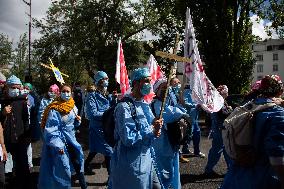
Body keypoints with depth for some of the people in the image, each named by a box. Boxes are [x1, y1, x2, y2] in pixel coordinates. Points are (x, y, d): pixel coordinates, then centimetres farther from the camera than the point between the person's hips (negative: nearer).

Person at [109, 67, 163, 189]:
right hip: (131, 162, -8)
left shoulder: (145, 105, 8)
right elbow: (128, 139, -25)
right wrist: (151, 130, -19)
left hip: (146, 159, 8)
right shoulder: (125, 107, -18)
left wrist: (155, 128, -9)